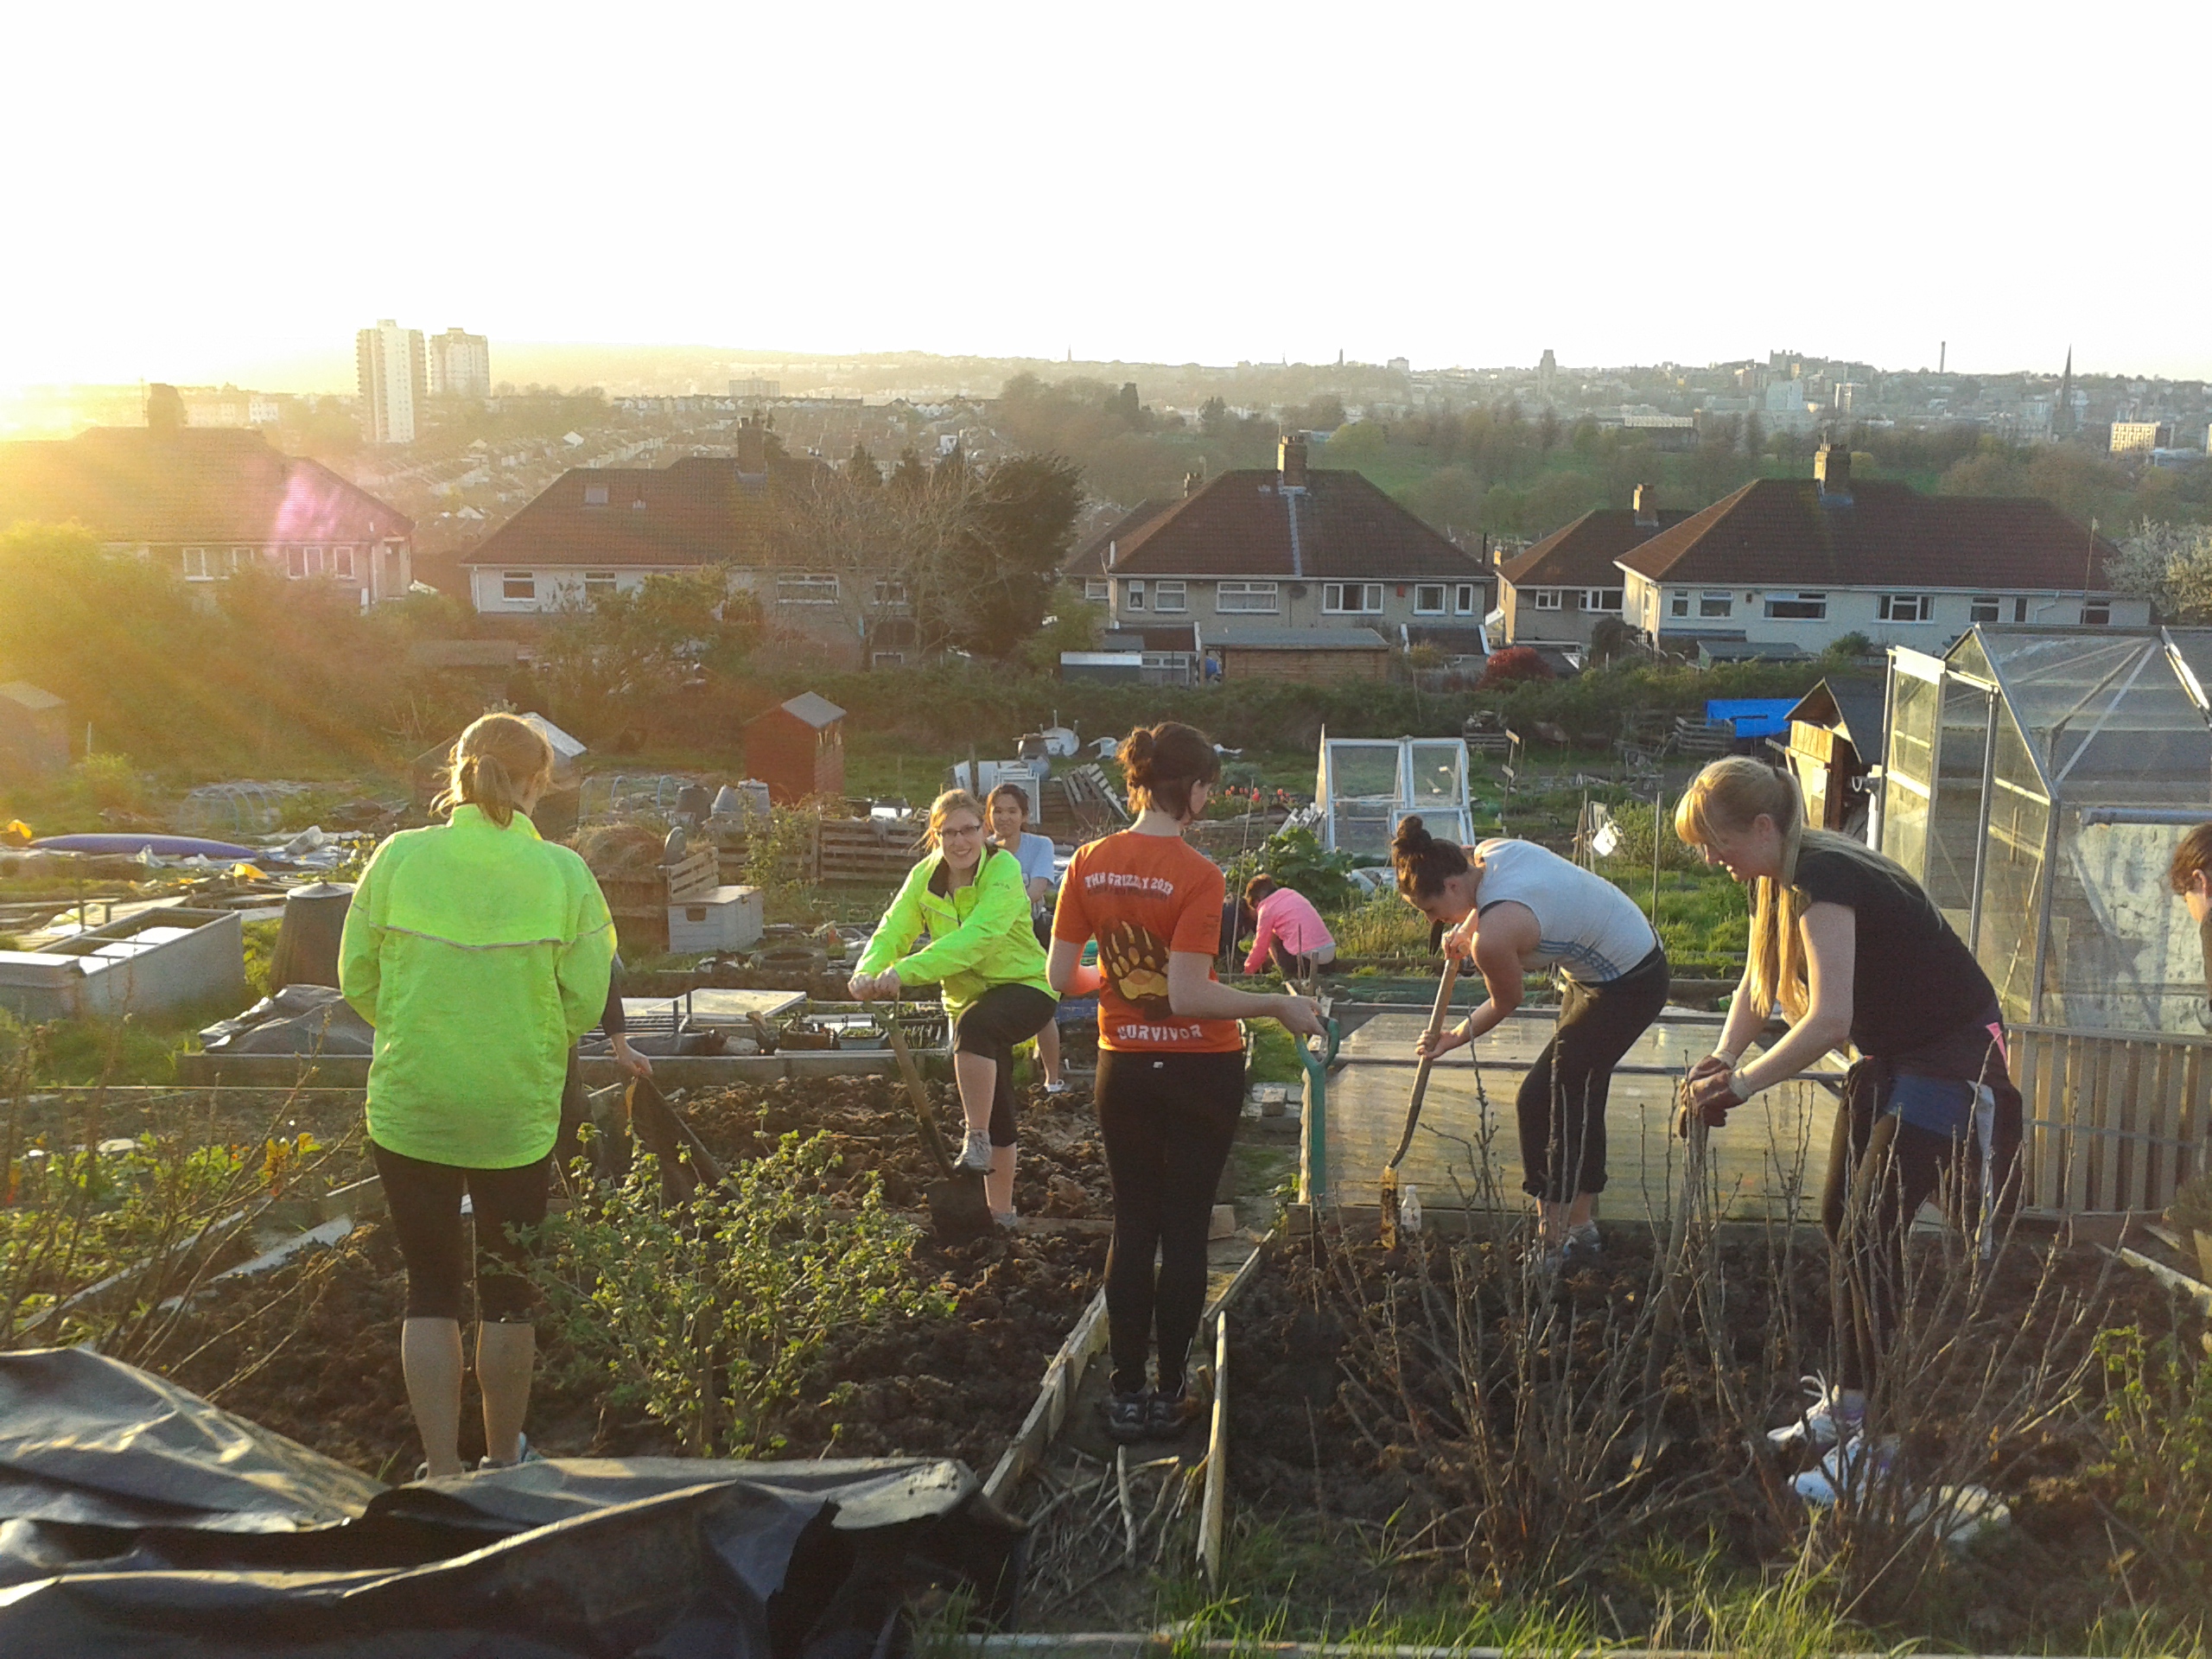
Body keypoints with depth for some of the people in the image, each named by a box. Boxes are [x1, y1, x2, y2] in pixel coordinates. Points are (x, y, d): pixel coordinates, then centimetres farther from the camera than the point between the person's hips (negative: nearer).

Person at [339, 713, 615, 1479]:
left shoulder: (398, 858, -6)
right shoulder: (562, 873, -10)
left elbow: (357, 982, 2)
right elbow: (586, 1004, -6)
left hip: (408, 1108, 1)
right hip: (518, 1115, 0)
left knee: (431, 1289, 13)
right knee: (508, 1288, 16)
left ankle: (442, 1468, 13)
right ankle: (503, 1459, 30)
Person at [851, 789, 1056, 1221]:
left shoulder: (1003, 869, -22)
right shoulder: (924, 877, -4)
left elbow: (977, 937, -35)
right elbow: (893, 930, -13)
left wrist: (906, 971, -43)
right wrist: (869, 971, -36)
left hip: (1025, 987, -6)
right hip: (969, 998, 6)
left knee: (974, 1023, -37)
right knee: (993, 1110, 12)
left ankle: (977, 1142, -27)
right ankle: (1000, 1213, 26)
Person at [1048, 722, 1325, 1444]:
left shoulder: (1089, 863, -3)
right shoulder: (1198, 875, -18)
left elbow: (1062, 977, 0)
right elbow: (1191, 996, -22)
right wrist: (1280, 1007, -12)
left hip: (1123, 1068, 4)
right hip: (1200, 1069, -4)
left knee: (1132, 1227, 13)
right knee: (1184, 1230, 8)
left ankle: (1127, 1393, 17)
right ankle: (1169, 1396, 16)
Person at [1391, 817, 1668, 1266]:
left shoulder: (1491, 936, -30)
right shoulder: (1490, 850, -7)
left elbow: (1506, 1003, -9)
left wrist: (1455, 1038, 6)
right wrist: (1467, 925, 9)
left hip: (1627, 988, -10)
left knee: (1541, 1101, -6)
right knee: (1577, 1098, 16)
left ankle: (1553, 1240, 2)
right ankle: (1578, 1225, 28)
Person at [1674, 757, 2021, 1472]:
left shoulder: (1822, 881, -27)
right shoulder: (1777, 876, 3)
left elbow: (1828, 1020, -35)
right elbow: (1757, 985, 11)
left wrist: (1745, 1081, -25)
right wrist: (1723, 1057, -6)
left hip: (1952, 1060, -10)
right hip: (1891, 1058, 10)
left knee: (1870, 1237, -11)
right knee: (1843, 1221, 11)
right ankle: (1848, 1405, 23)